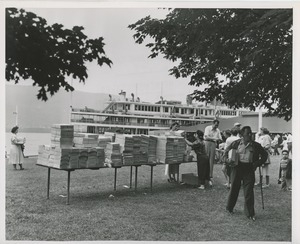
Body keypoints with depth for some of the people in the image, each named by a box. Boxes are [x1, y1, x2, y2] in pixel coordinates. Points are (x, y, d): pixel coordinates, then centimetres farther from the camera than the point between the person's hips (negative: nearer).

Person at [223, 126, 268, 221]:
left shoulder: (255, 145, 1)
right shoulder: (236, 143, 1)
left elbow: (265, 155, 11)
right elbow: (226, 150, 13)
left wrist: (258, 163, 1)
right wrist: (226, 159, -1)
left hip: (249, 169, 0)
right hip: (237, 167, 0)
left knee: (249, 191, -2)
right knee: (234, 189, 10)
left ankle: (250, 213, 7)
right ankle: (229, 208, 30)